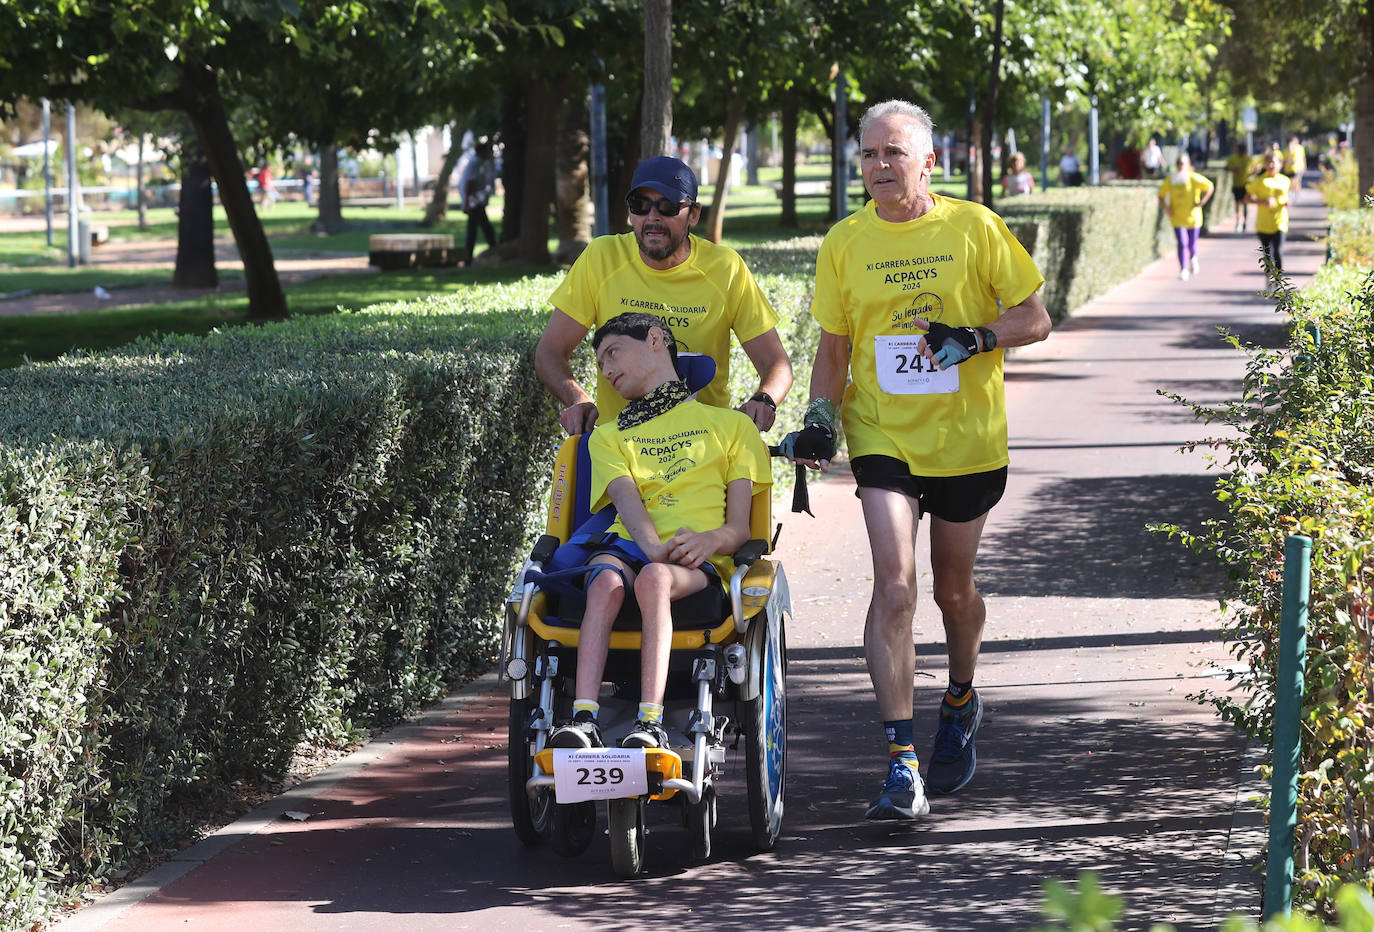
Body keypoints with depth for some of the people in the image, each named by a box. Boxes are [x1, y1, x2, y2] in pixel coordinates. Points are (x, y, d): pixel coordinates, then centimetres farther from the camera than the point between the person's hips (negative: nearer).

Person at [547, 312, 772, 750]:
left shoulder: (731, 425, 21)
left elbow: (740, 528, 10)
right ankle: (583, 719, -47)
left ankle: (650, 724, -48)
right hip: (630, 546, 2)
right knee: (607, 581, -35)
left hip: (699, 562, -2)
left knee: (654, 579, -38)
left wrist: (708, 540, -15)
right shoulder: (609, 436, 28)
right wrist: (654, 547, -18)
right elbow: (628, 502, 5)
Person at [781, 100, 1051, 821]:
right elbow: (832, 348, 11)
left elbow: (1034, 318, 0)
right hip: (883, 437, 0)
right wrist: (820, 416, -5)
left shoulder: (973, 228, -3)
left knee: (954, 587, 14)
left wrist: (975, 338, -18)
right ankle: (901, 766, -16)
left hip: (967, 438, 0)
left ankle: (960, 702, 45)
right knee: (894, 585, -15)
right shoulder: (845, 243, 2)